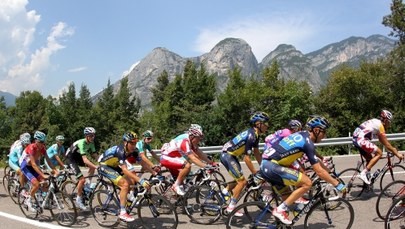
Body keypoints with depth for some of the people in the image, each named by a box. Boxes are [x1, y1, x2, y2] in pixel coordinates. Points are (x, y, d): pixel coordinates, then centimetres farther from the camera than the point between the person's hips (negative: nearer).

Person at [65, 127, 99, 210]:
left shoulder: (91, 143, -8)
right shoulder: (82, 143, -32)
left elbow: (95, 155, -6)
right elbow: (85, 160, -40)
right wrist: (96, 166, -48)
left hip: (78, 157, 8)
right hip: (71, 158, -8)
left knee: (92, 166, -13)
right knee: (82, 179, -17)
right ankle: (78, 199, 0)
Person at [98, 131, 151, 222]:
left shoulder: (133, 151, -12)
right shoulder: (120, 151, -34)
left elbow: (143, 163, -7)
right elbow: (125, 170, -40)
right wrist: (140, 180, -46)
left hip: (114, 166, 8)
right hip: (105, 167, -8)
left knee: (132, 182, -3)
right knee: (125, 184, -22)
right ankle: (122, 213, -17)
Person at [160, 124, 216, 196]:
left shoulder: (191, 140, 0)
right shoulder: (184, 141, -28)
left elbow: (200, 154, 0)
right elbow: (192, 158, -33)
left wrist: (211, 163, -7)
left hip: (172, 158, 10)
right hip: (166, 158, -10)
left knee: (179, 179, 15)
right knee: (187, 165, -27)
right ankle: (176, 186, -13)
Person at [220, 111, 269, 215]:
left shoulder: (255, 134, 8)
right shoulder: (251, 135, -22)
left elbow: (257, 153, 15)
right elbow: (246, 158, -22)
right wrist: (255, 173, -17)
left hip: (231, 156, 10)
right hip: (227, 155, -10)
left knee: (241, 181, 15)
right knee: (242, 181, -8)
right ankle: (231, 207, -1)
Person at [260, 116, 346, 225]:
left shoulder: (300, 134, 15)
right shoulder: (307, 143, -10)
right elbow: (319, 171, -10)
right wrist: (338, 185, -2)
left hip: (265, 165, 10)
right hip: (272, 166, -10)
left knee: (286, 193, 21)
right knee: (307, 183, -10)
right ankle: (280, 210, -6)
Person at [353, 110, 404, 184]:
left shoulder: (376, 122, 21)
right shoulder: (380, 125, -8)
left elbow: (383, 141, 30)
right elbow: (386, 144, -6)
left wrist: (393, 150, 31)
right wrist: (397, 154, 2)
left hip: (356, 139, 10)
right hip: (361, 140, -10)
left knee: (369, 159, 18)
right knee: (379, 153, -7)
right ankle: (364, 173, -11)